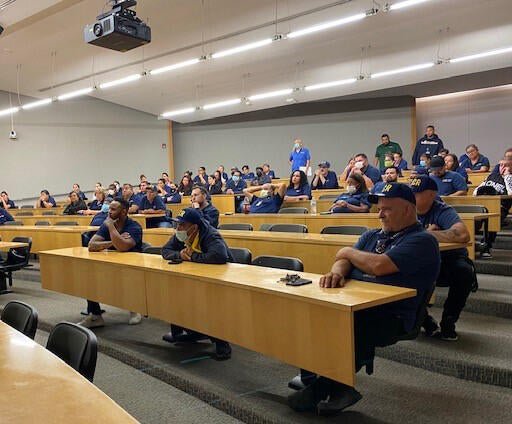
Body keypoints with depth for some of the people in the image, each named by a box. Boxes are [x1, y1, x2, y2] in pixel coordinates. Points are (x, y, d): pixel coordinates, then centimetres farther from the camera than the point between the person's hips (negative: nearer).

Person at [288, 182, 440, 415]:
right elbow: (344, 260, 12)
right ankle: (337, 387, -14)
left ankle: (322, 388, -14)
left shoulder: (422, 241, -1)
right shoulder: (372, 236, 25)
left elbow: (379, 266, -15)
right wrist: (337, 272, -13)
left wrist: (349, 252, 3)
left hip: (390, 316, -6)